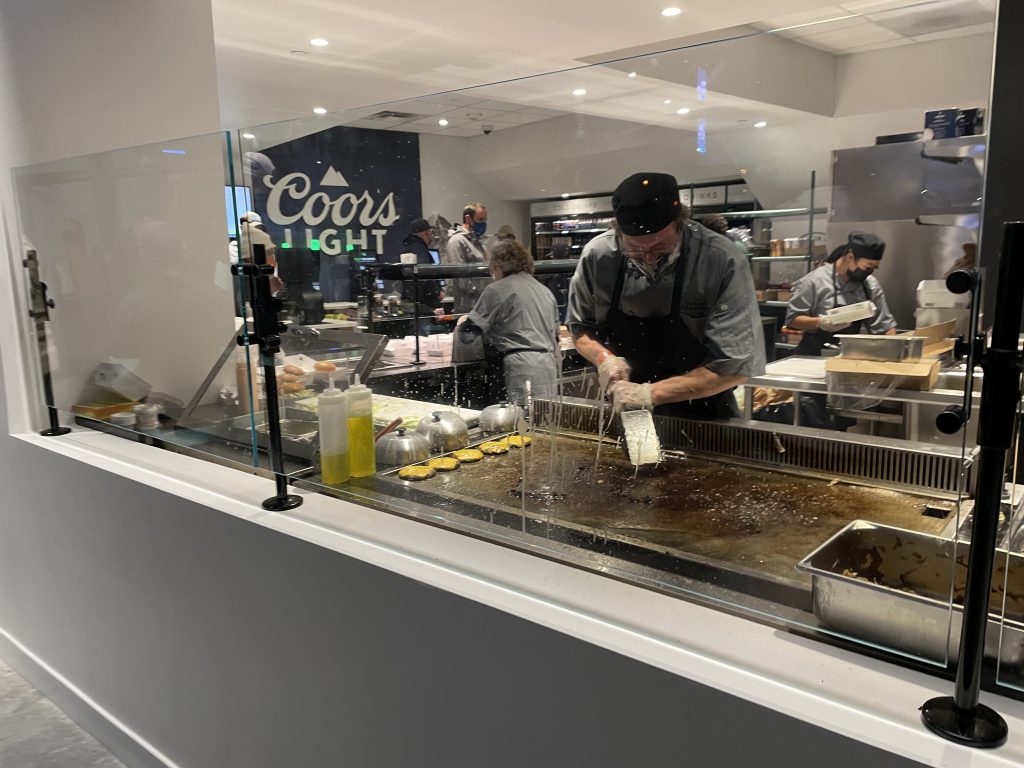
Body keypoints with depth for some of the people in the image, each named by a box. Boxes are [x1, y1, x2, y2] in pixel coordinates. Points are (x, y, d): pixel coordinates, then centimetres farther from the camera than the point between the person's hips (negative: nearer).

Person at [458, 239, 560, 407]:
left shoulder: (497, 290, -2)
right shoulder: (545, 291, 20)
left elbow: (468, 335, -1)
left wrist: (463, 323, 19)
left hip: (521, 365, -7)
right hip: (549, 364, 7)